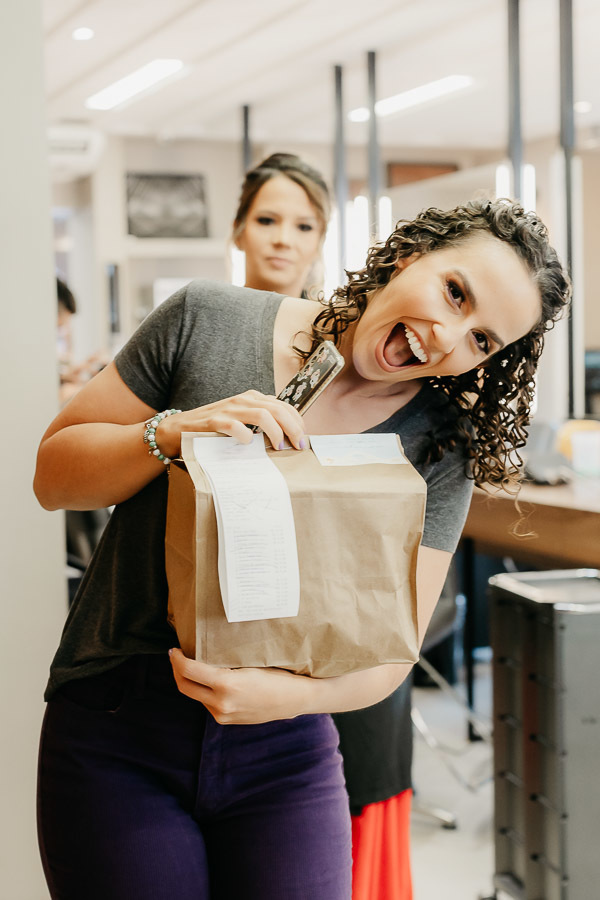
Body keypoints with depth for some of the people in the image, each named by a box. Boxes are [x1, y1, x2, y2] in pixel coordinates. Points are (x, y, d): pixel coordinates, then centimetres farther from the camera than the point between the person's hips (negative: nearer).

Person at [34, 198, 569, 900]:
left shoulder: (441, 448, -4)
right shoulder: (207, 320, -6)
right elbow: (53, 474, -1)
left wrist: (294, 694, -27)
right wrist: (169, 435, -20)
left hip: (285, 757, 1)